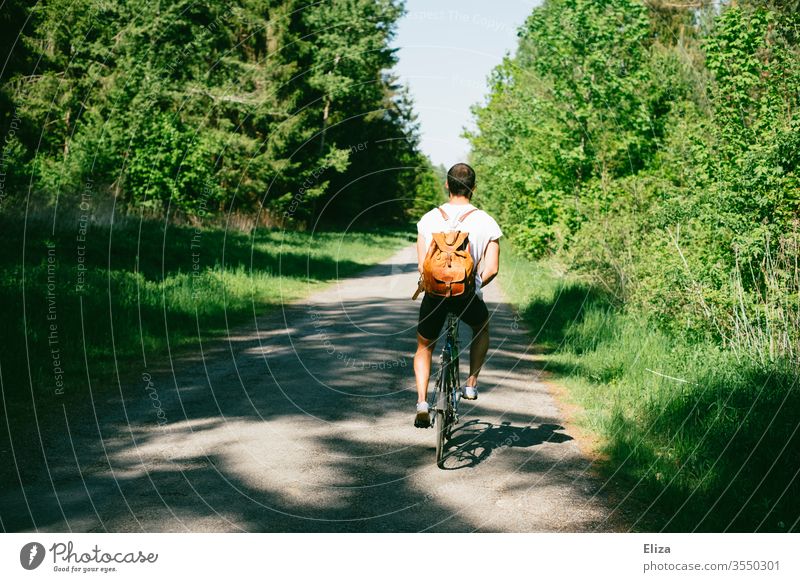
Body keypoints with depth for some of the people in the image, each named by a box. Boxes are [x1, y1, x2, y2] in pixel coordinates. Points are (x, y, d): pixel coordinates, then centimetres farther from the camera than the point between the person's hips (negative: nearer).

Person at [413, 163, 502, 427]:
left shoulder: (429, 219, 2)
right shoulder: (486, 222, -1)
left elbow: (422, 266, 1)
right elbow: (491, 269, -4)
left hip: (434, 294, 1)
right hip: (468, 296, -1)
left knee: (424, 347, 24)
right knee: (481, 327, 34)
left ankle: (422, 401, 5)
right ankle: (471, 384, 29)